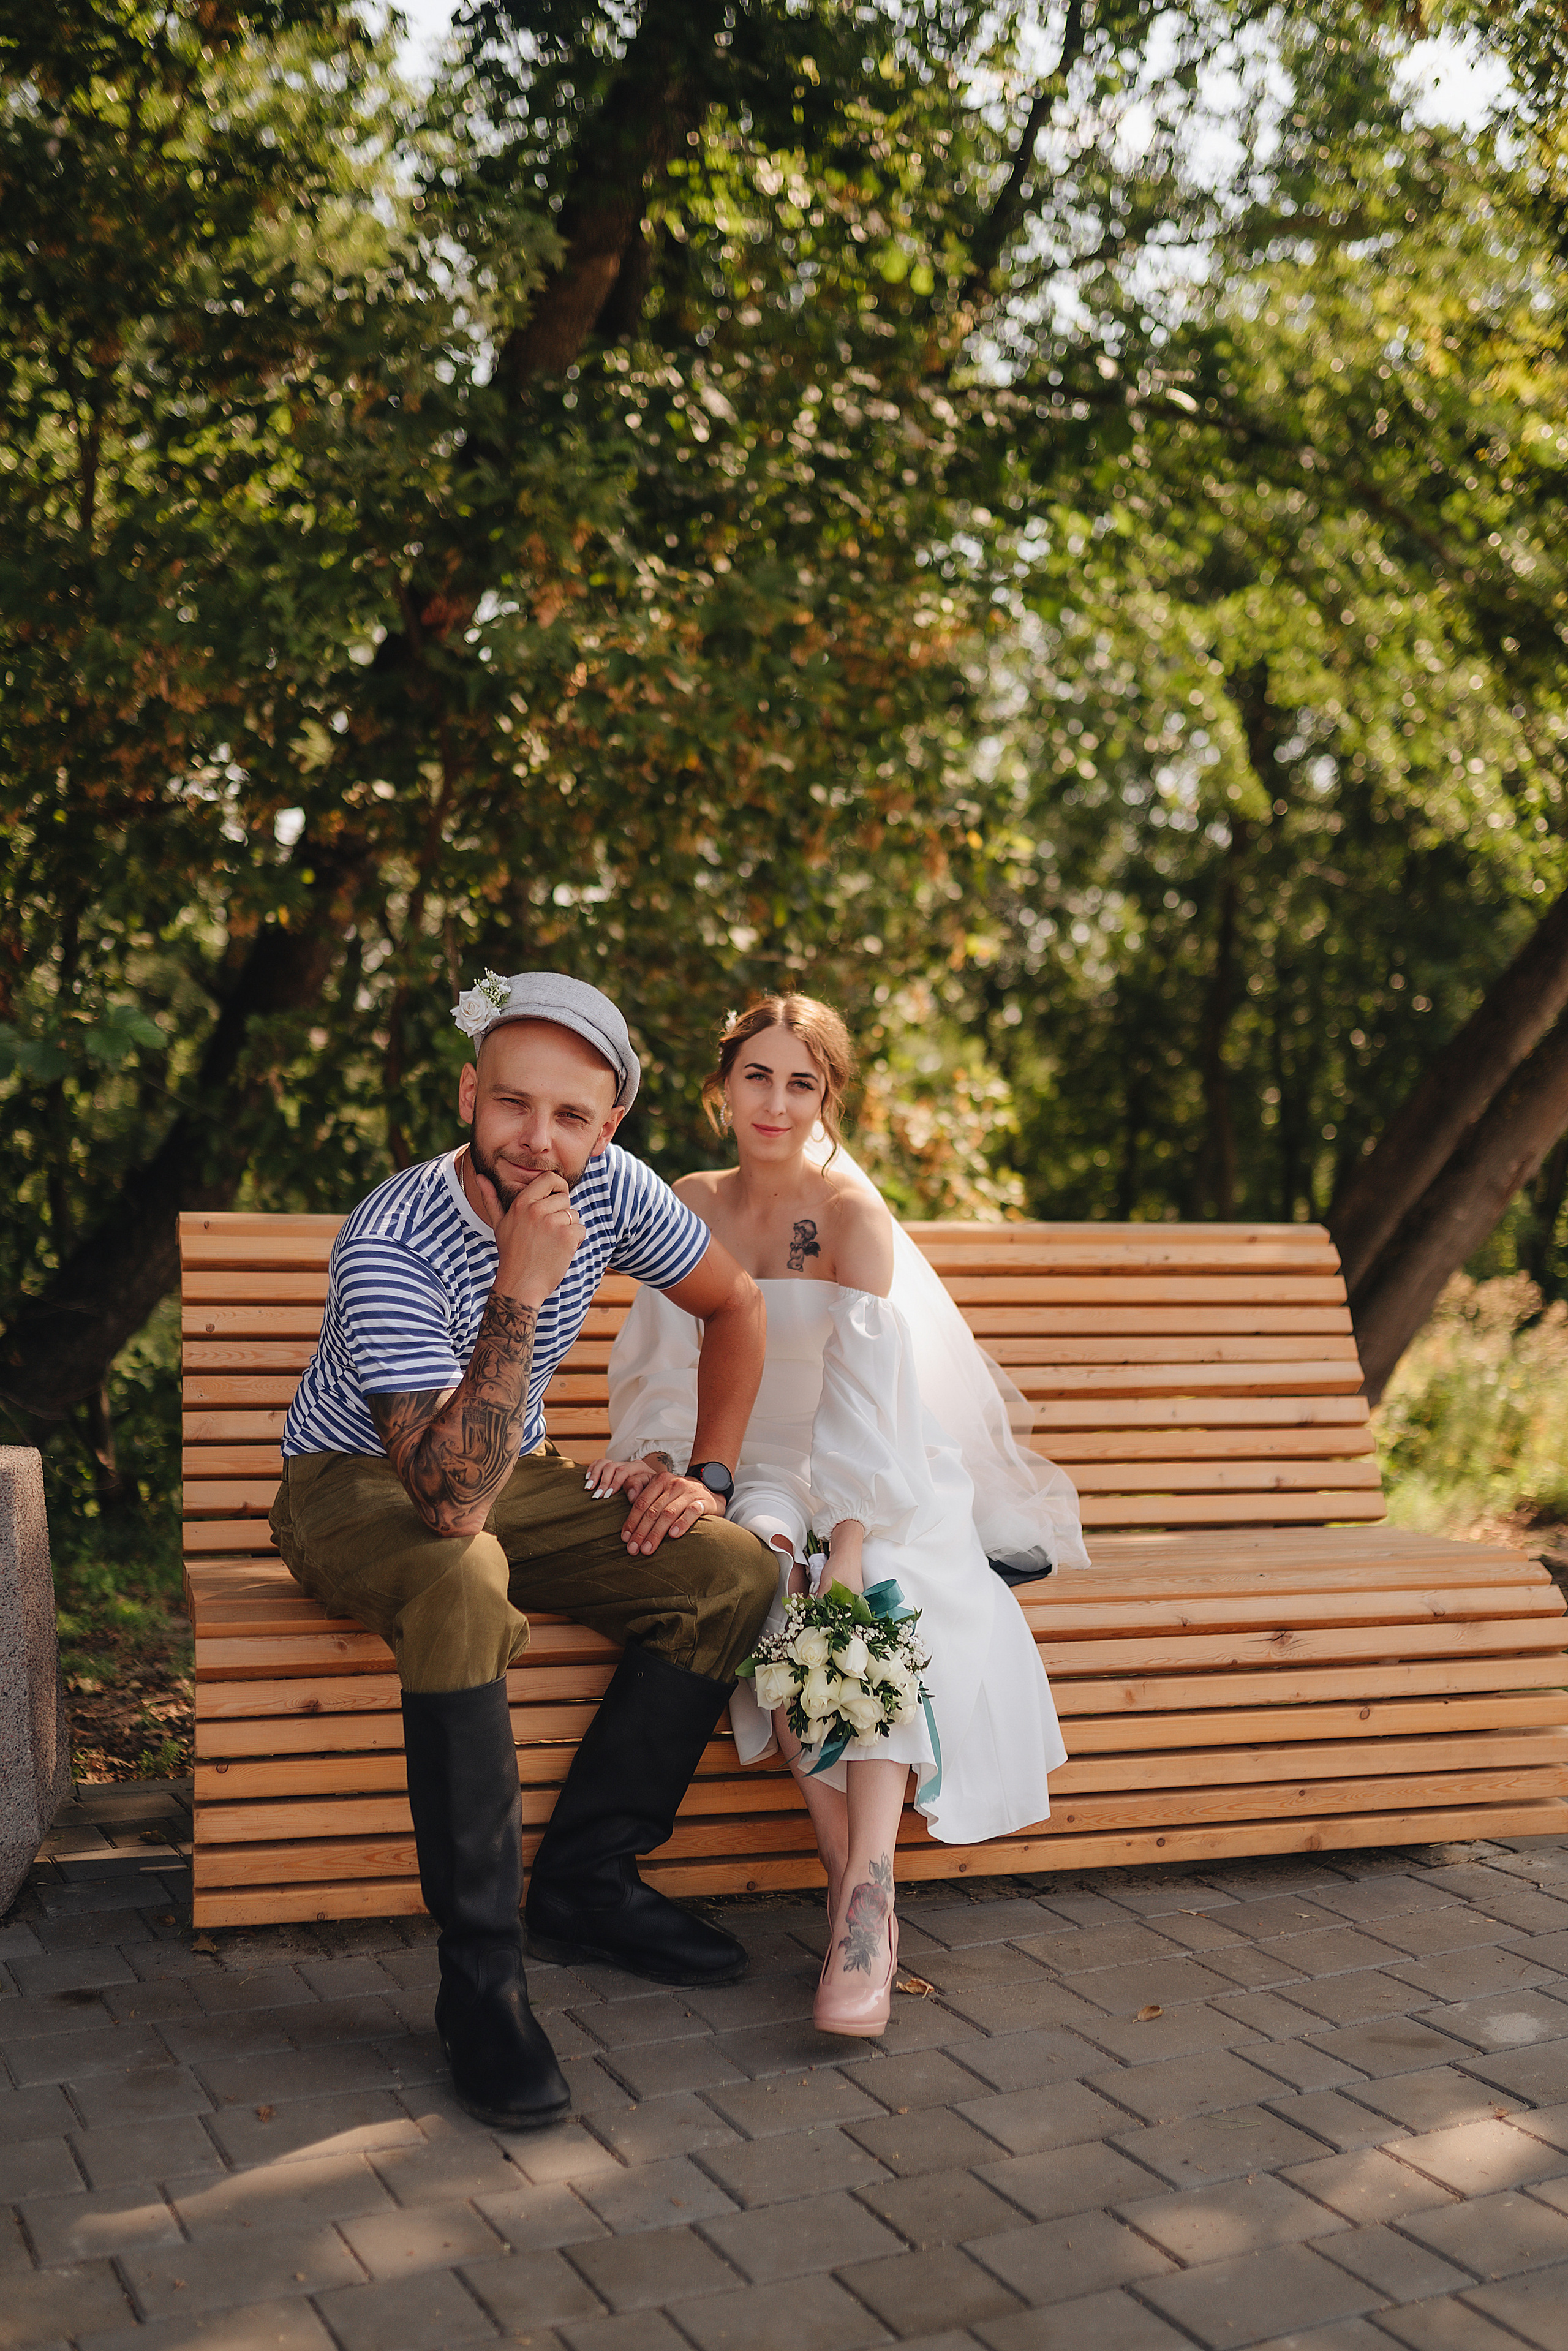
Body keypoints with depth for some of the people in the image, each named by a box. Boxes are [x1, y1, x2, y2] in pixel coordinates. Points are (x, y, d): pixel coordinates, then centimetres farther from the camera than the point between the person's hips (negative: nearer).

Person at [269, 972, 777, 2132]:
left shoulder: (609, 1189, -13)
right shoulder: (390, 1245, -31)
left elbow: (736, 1304, 6)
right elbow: (451, 1504, -40)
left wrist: (707, 1474, -4)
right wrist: (521, 1288, -44)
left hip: (516, 1474, 6)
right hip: (359, 1486, -6)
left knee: (737, 1570, -13)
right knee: (465, 1588, -40)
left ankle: (584, 1880, -5)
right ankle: (481, 1973, -28)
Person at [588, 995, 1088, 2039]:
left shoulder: (854, 1213, -10)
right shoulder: (692, 1206, 5)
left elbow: (866, 1388, -22)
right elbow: (670, 1358, 1)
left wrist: (849, 1542, -34)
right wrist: (651, 1451, -22)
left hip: (877, 1481, -2)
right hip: (752, 1473, 2)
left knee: (881, 1601, -34)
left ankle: (868, 1902, -42)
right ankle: (851, 1879, -33)